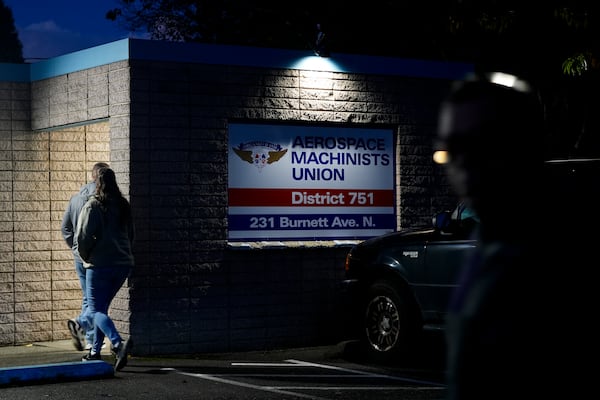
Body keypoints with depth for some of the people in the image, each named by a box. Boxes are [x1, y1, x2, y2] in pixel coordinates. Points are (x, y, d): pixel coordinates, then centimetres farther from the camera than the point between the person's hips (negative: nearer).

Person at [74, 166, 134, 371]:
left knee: (96, 310, -5)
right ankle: (95, 351, 21)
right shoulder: (123, 205, 10)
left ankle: (118, 343, -29)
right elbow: (131, 235, 17)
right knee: (101, 307, 19)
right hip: (123, 263, 7)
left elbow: (82, 237, -14)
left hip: (99, 264, -6)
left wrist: (86, 256, 3)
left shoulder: (93, 205, -10)